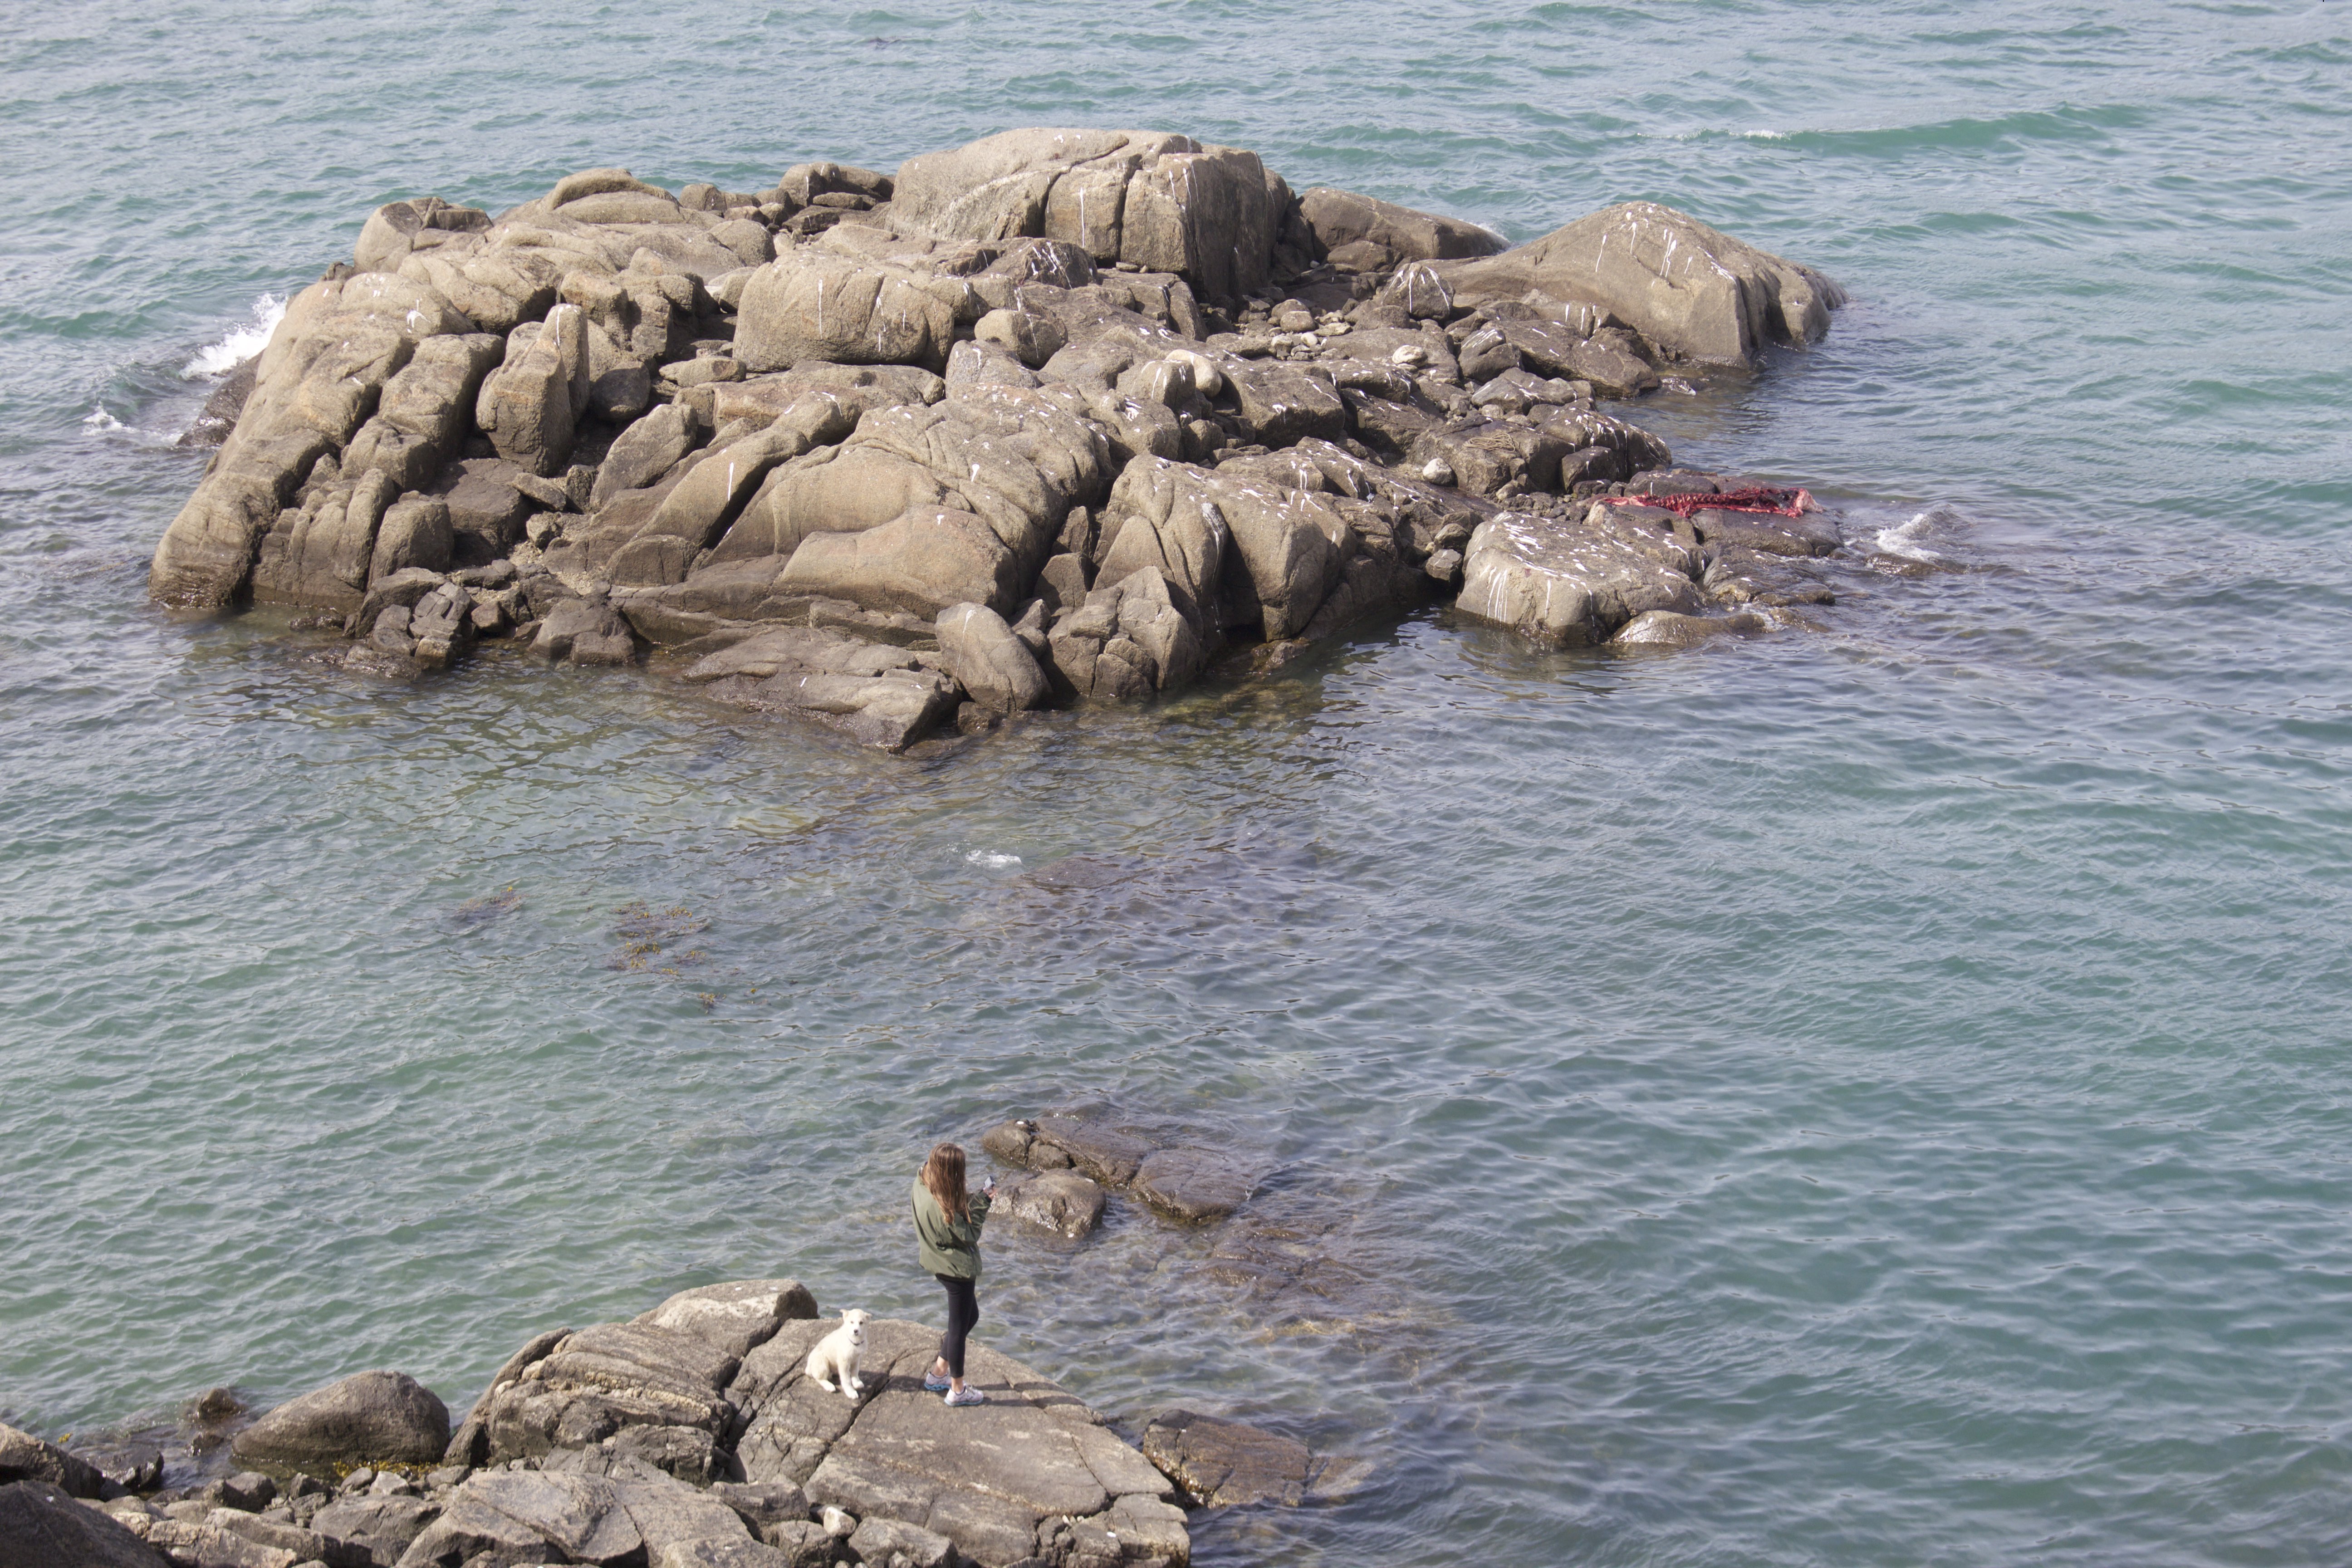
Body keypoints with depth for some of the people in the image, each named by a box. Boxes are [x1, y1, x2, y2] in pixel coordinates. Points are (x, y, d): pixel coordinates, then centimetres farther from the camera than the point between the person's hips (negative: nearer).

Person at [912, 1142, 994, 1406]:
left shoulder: (922, 1185, -8)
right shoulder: (941, 1208, -33)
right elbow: (968, 1234, -21)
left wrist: (980, 1197, -6)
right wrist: (982, 1202, -19)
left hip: (940, 1263, 9)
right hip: (957, 1269, -9)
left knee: (970, 1316, 26)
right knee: (959, 1326, 9)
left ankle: (938, 1373, 35)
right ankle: (957, 1391, 25)